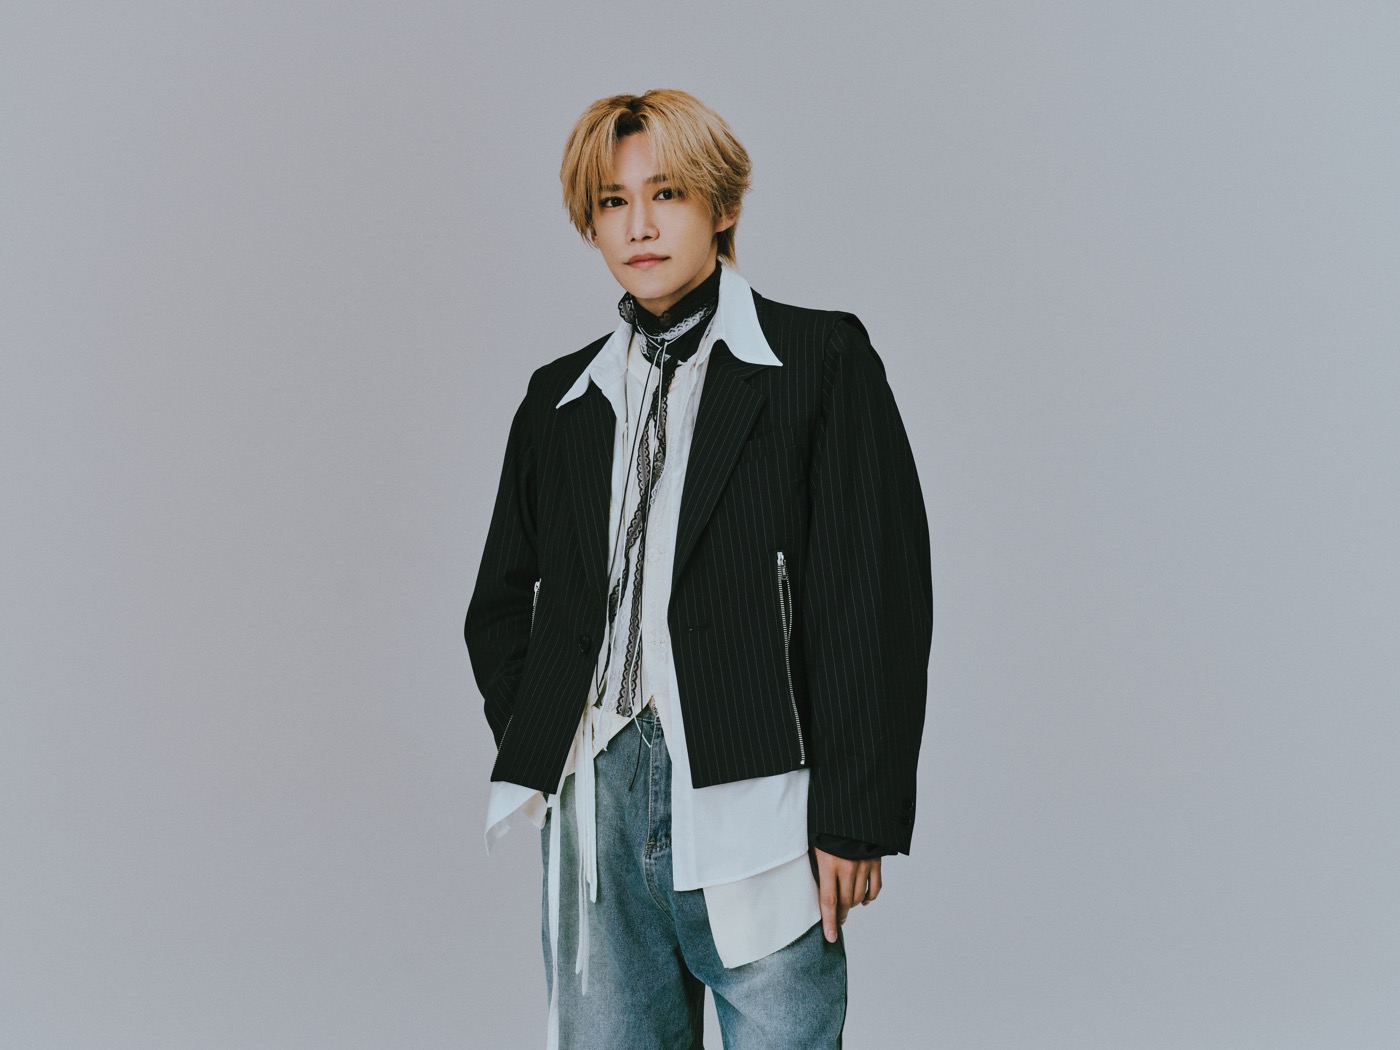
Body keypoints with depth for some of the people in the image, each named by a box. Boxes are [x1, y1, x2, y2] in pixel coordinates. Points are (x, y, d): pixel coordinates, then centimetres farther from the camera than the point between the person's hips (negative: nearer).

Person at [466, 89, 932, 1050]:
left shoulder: (819, 360, 1)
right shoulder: (562, 396, 15)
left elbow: (876, 600, -5)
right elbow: (502, 604, 21)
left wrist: (854, 822, -10)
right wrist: (536, 758, 7)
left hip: (758, 807, -4)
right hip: (597, 803, 4)